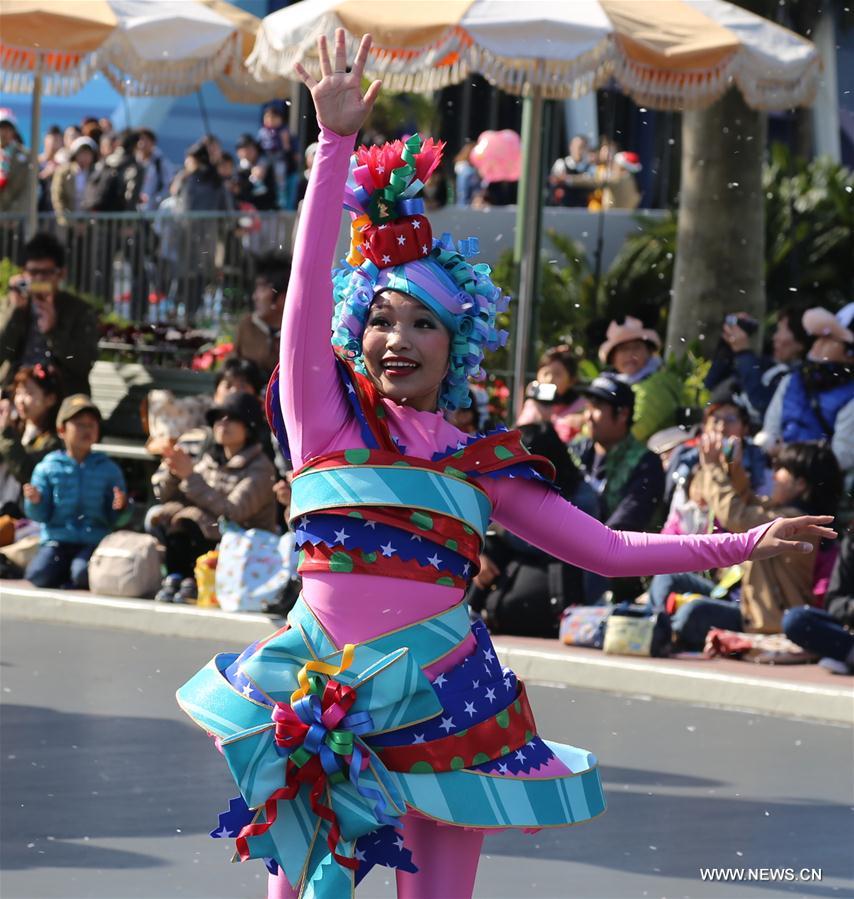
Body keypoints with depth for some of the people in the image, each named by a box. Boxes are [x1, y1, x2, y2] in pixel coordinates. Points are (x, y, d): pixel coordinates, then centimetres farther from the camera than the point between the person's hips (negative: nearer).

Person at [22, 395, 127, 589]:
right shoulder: (48, 467, 7)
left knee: (83, 573, -33)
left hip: (94, 540, -1)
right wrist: (34, 502, -15)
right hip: (57, 539, 1)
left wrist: (119, 507, -14)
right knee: (38, 574, -27)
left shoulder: (108, 469, 9)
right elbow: (40, 515, 6)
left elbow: (113, 520, 8)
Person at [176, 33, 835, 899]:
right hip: (320, 695, -2)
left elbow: (606, 547, 14)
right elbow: (309, 279, -5)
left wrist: (743, 543, 11)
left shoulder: (482, 464, 10)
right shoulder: (328, 418, 4)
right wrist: (335, 139, -11)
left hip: (439, 699, 2)